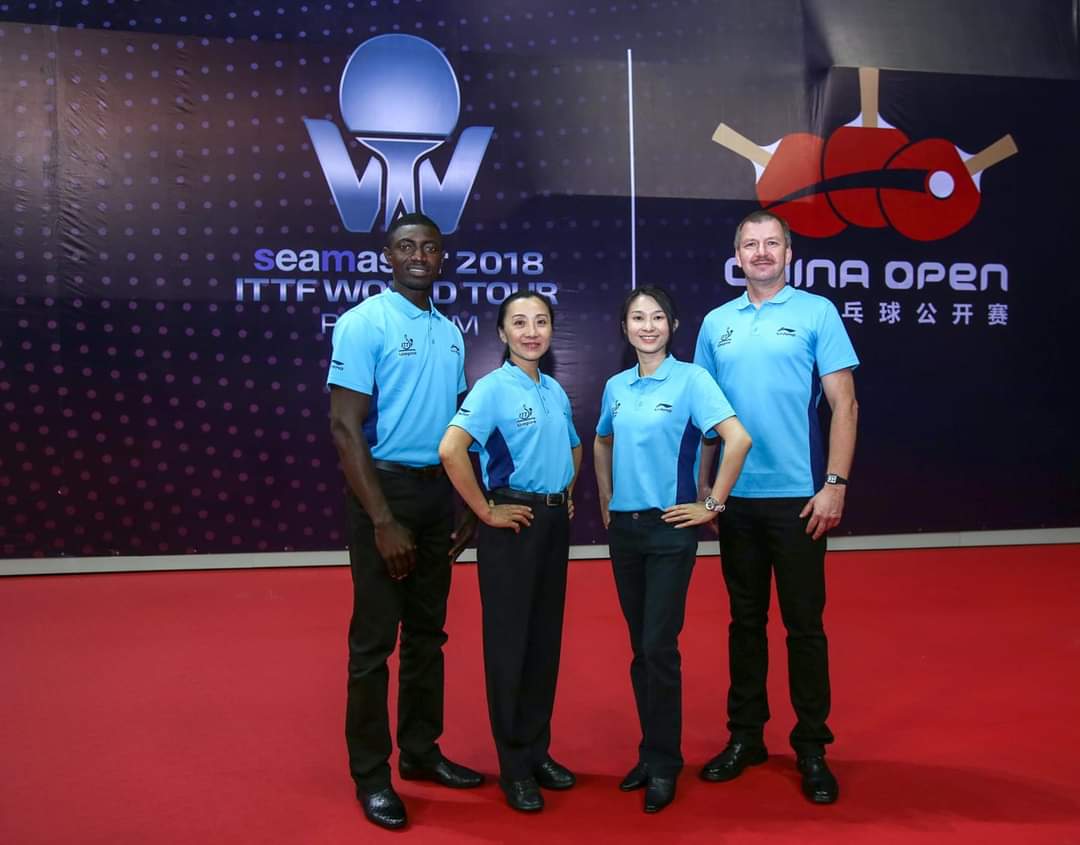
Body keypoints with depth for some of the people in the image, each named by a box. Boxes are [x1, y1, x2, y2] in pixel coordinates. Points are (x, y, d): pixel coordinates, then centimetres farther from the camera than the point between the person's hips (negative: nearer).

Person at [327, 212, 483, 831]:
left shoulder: (451, 333, 10)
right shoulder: (364, 322, -9)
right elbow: (345, 427, -14)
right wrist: (382, 521, -19)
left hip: (439, 490, 6)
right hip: (386, 486, -6)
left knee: (428, 631, 15)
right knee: (376, 637, 3)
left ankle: (421, 750, 31)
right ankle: (371, 773, 17)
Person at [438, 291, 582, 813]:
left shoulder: (556, 391, 10)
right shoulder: (492, 388, -11)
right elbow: (450, 450, -25)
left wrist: (568, 494, 12)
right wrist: (485, 512, -19)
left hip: (555, 521, 7)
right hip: (513, 524, -6)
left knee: (546, 639, 13)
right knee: (510, 641, 3)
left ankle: (539, 750, 28)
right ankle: (515, 765, 16)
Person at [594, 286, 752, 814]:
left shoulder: (690, 379, -9)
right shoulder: (616, 386, 8)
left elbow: (738, 438, -18)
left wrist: (712, 505, -14)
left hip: (669, 529, -5)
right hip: (624, 528, 5)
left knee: (659, 646, -3)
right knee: (639, 646, 12)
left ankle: (664, 764, 14)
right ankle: (650, 753, 26)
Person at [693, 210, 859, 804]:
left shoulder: (817, 312, -1)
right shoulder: (717, 323, 9)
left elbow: (844, 405, -5)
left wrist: (835, 484, -12)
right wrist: (703, 486, 7)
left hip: (798, 497, -3)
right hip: (735, 498, 3)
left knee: (804, 625, 5)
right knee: (746, 620, 13)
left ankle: (812, 747, 20)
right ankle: (745, 735, 27)